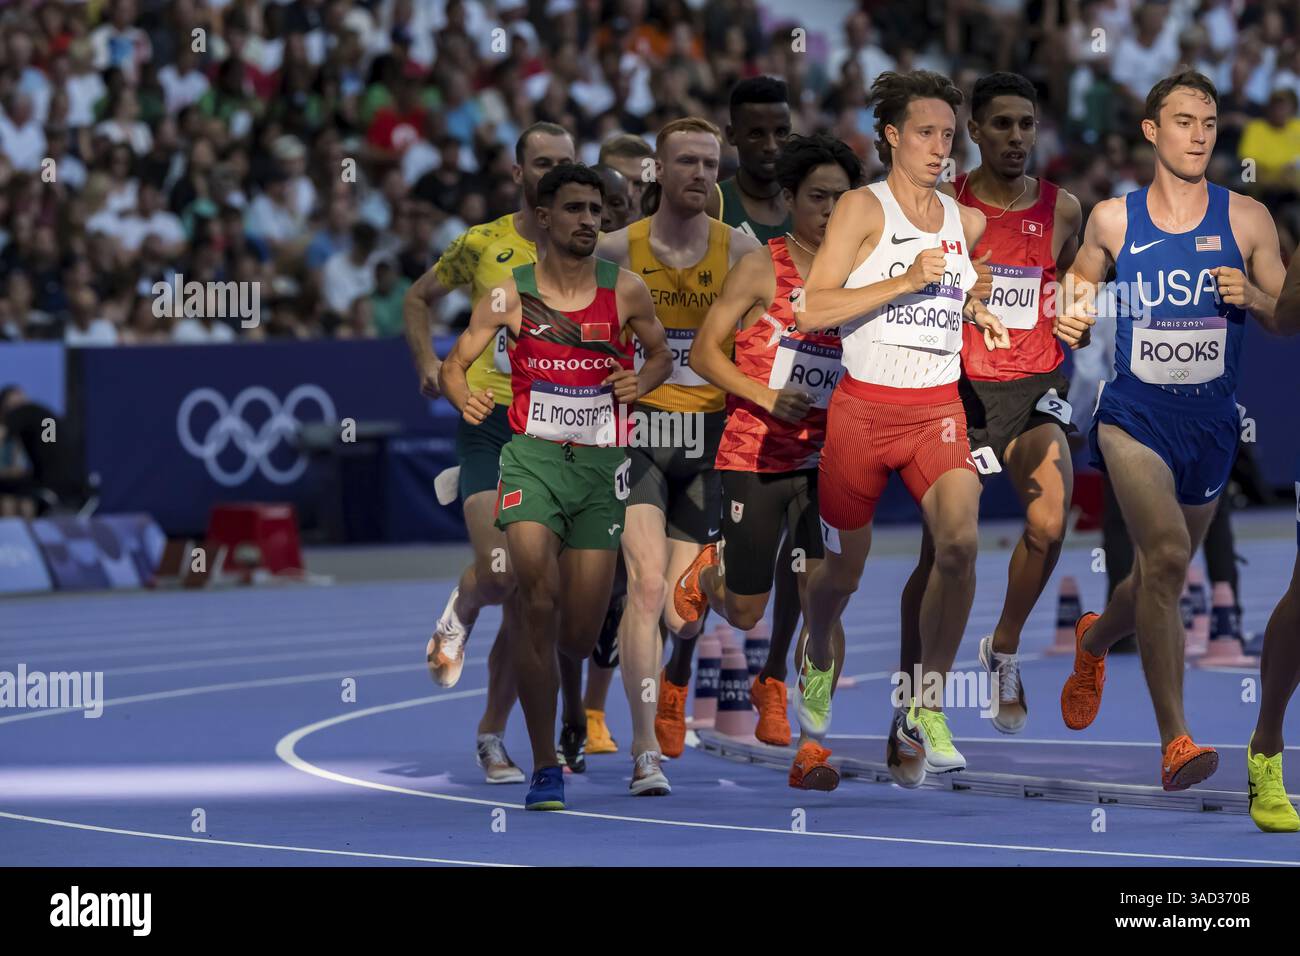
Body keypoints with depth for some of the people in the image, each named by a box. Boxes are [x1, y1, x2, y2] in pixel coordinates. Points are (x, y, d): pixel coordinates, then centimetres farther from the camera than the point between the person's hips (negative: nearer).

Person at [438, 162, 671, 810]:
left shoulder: (626, 290, 2)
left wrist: (640, 382, -5)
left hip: (601, 465, 2)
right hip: (532, 458, -2)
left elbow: (660, 354, 17)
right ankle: (544, 767, -12)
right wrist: (465, 399, -18)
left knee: (580, 637, 3)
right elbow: (454, 363, 4)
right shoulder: (510, 296, -2)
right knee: (538, 604, -19)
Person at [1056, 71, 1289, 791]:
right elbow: (1079, 292, 16)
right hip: (1134, 415, -3)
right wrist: (1073, 321, -7)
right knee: (1166, 555, -25)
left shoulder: (1247, 219, 1)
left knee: (1163, 572, 18)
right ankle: (1174, 740, -28)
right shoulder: (1111, 219, 1)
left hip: (1212, 424, 3)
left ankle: (1093, 642, 54)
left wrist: (1254, 297, -15)